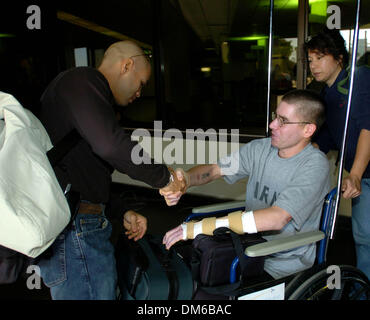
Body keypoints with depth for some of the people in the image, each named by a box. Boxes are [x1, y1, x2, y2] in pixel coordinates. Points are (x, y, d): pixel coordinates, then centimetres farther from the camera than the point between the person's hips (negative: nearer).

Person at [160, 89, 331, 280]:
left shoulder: (315, 165, -17)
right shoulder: (260, 148, 1)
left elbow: (278, 218, -29)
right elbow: (216, 169, -1)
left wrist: (201, 227, -32)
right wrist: (185, 179, -26)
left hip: (286, 263, -5)